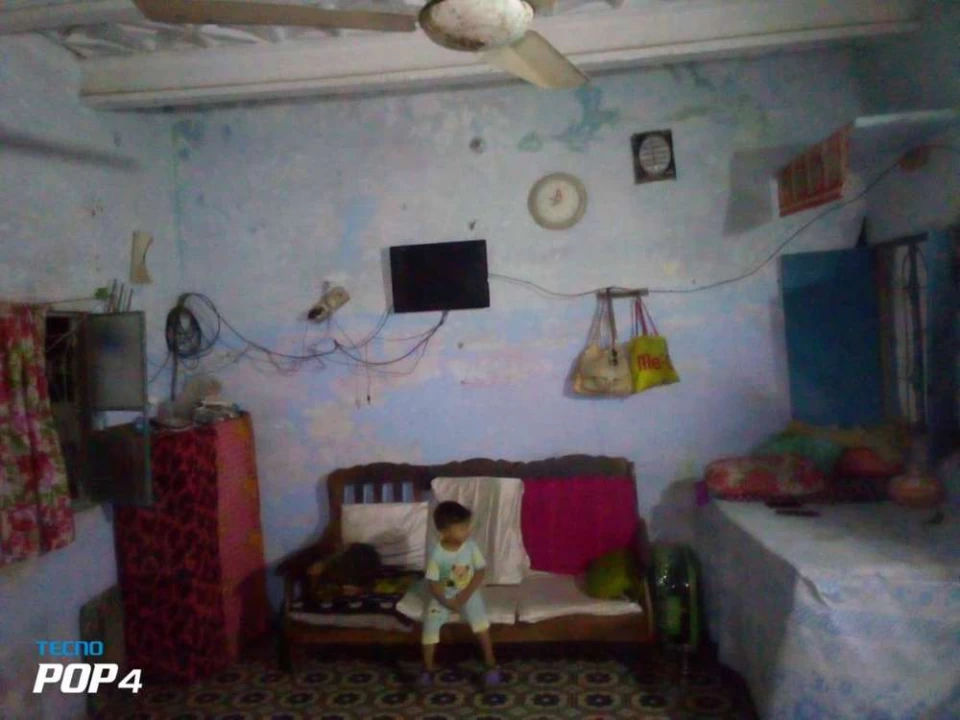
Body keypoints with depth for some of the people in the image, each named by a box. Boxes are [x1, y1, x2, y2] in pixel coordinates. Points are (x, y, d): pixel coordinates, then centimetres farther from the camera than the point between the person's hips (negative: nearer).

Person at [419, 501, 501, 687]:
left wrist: (466, 595, -14)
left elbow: (480, 572, -7)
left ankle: (491, 664, -2)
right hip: (443, 596, 0)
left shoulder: (471, 546, -14)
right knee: (430, 624, -16)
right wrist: (447, 602, -20)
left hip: (468, 593, 1)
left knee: (481, 623, -20)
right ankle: (428, 668, 6)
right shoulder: (437, 554, -19)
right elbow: (433, 584, -12)